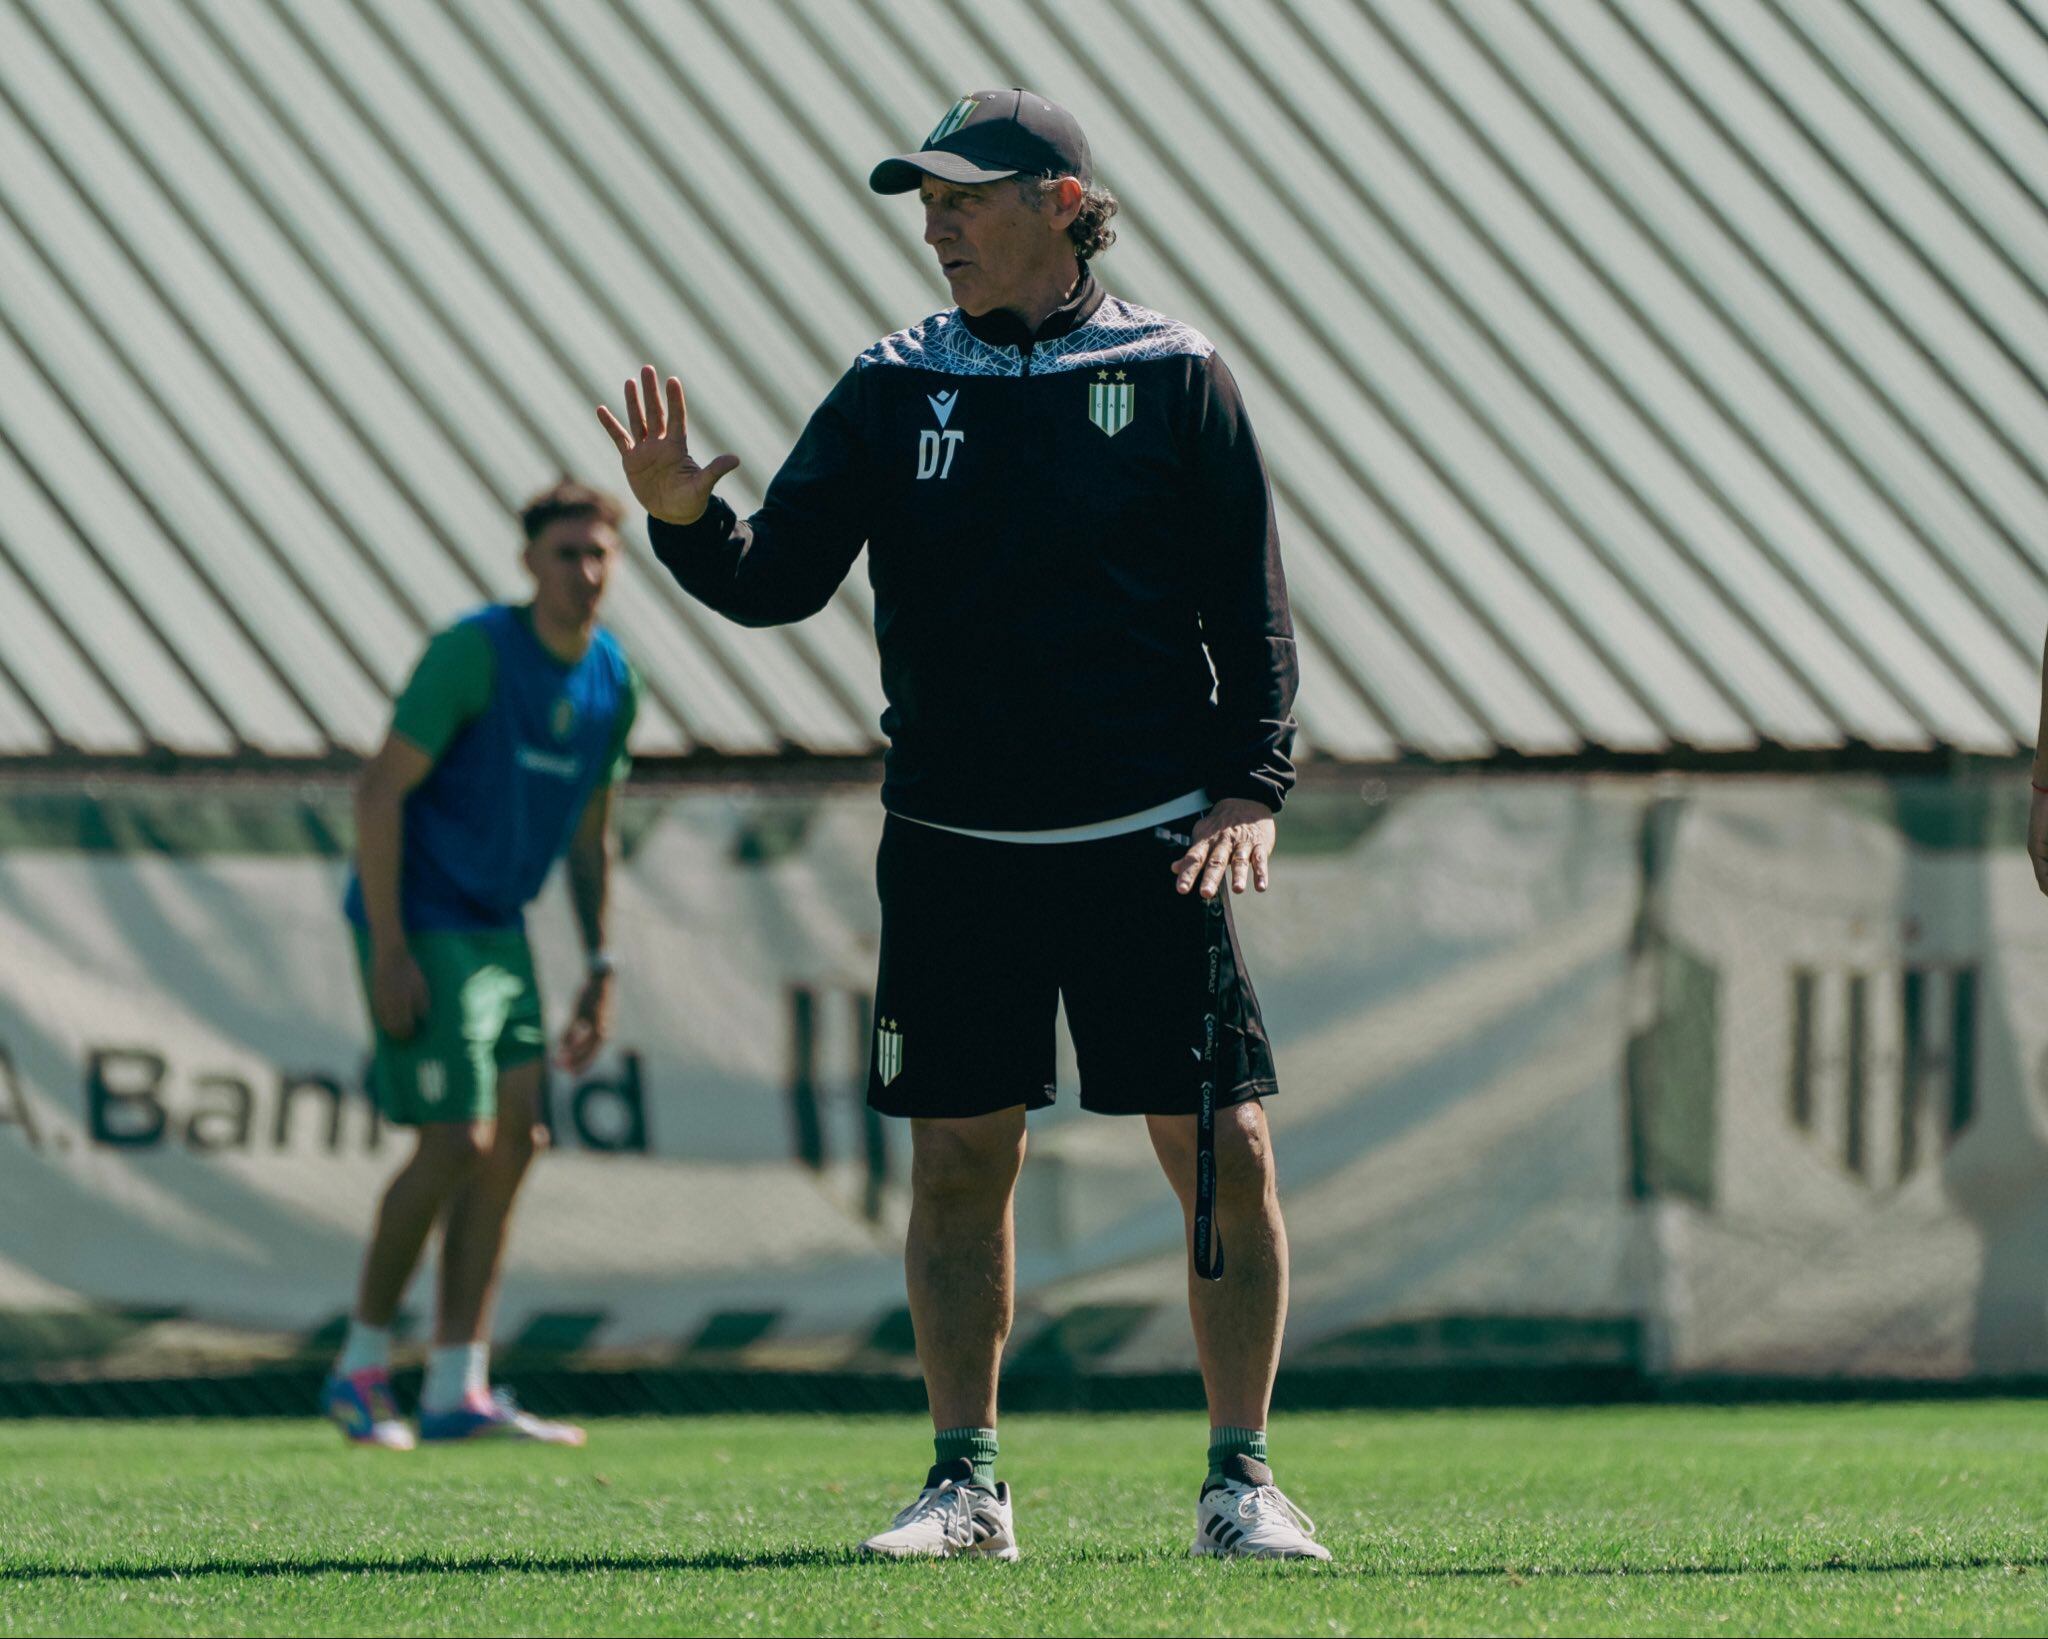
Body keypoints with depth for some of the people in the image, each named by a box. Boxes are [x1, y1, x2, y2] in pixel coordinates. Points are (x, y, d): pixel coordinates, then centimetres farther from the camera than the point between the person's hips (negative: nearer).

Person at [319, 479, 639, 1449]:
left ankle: (457, 1391, 6)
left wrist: (600, 968, 13)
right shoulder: (475, 652, -17)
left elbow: (590, 831, 17)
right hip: (418, 923, -8)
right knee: (458, 1143, -13)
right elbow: (380, 788, -18)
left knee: (515, 1141, 2)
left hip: (497, 929, 8)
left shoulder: (610, 680, 6)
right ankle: (360, 1370, 1)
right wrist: (388, 951, -21)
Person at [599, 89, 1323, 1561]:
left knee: (1225, 1151, -5)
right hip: (954, 847, 2)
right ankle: (967, 1482, 12)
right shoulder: (895, 389, 6)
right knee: (958, 1159, 2)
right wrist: (685, 518, -19)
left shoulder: (1174, 380, 1)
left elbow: (1250, 611, 3)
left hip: (1145, 843, -2)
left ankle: (1242, 1480, 4)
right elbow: (780, 580, 1)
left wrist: (1250, 790, -7)